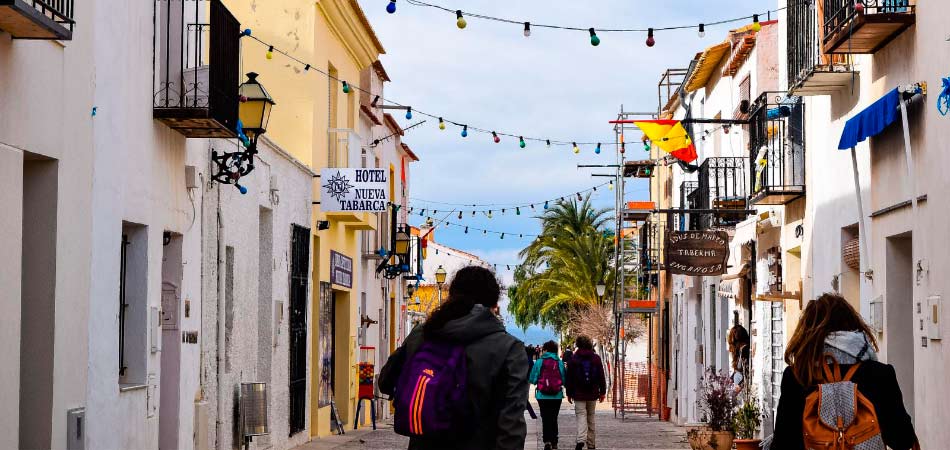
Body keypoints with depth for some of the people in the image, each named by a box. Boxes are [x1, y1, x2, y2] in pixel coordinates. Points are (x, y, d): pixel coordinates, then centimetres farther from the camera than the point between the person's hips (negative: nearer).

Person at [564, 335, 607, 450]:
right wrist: (602, 392, 9)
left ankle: (581, 440, -26)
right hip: (592, 394, 2)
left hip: (579, 394, -2)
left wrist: (569, 393, 5)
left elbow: (569, 378, -2)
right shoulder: (596, 358, 2)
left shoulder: (573, 359, -4)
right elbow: (601, 377, 4)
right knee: (591, 418, 13)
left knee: (581, 416, -5)